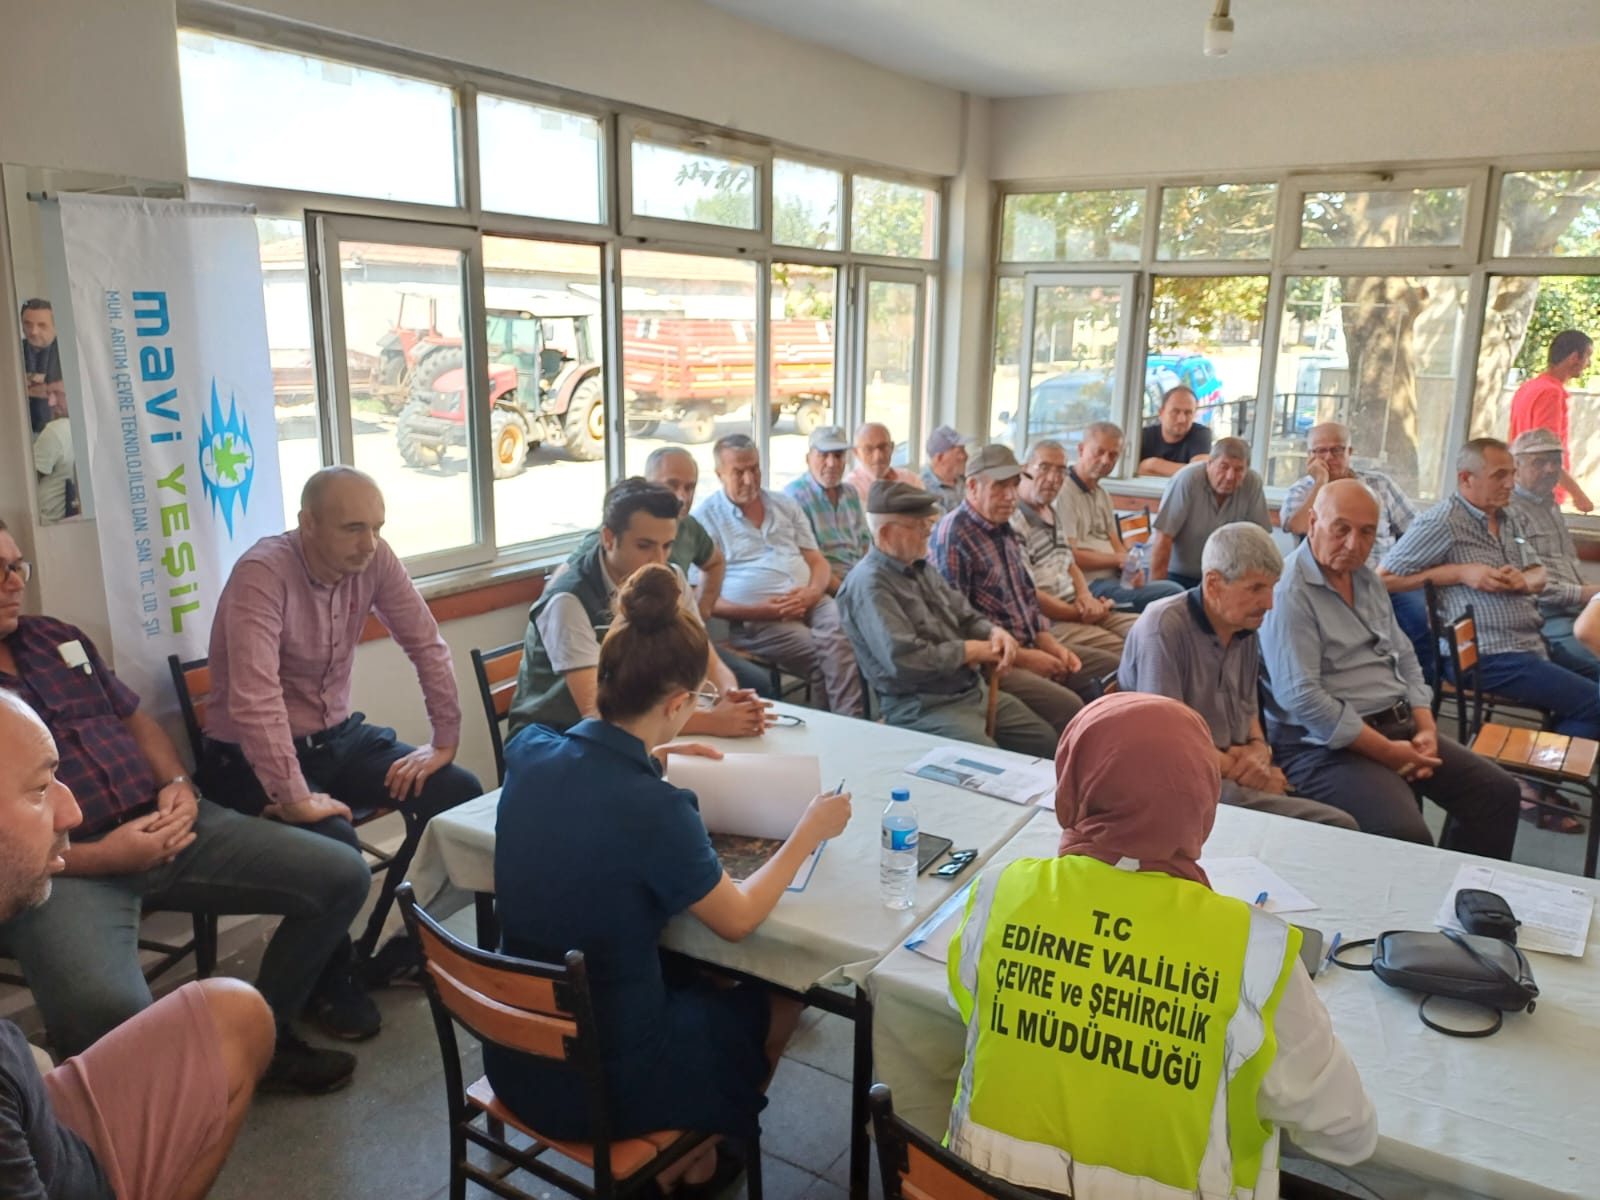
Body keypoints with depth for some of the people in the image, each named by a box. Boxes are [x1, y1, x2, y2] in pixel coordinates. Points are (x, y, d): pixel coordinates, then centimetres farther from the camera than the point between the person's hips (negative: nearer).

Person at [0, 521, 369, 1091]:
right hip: (59, 867, -6)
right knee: (110, 1013, -37)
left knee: (343, 875, -4)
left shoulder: (57, 637, 18)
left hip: (163, 823, 7)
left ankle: (265, 1036, 15)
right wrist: (101, 858, -19)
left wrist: (178, 784, 2)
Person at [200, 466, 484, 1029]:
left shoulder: (375, 559, -8)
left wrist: (445, 741, -5)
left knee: (460, 793, -9)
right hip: (253, 755, -6)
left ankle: (389, 944, 10)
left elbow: (427, 645, -2)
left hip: (338, 734, 6)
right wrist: (295, 798, -38)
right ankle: (330, 980, 0)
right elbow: (254, 698, -35)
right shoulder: (263, 574, -26)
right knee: (334, 842, -31)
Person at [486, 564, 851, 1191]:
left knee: (694, 978, 30)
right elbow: (737, 919, -13)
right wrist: (809, 831, -2)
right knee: (777, 1004, 20)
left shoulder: (529, 753, -11)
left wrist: (642, 756, 16)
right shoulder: (654, 808, -29)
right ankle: (690, 1160, 41)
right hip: (595, 1085, -6)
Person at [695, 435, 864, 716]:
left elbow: (818, 562, 16)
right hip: (755, 618, -4)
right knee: (827, 654, -28)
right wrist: (759, 610, -17)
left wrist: (813, 592, -8)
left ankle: (849, 720, -25)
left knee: (843, 632, -29)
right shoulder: (706, 517, 2)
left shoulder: (785, 505, 18)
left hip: (811, 603, 5)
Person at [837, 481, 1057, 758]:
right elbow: (904, 660, -27)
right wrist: (969, 651, -15)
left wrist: (994, 632, -6)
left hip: (974, 690, 9)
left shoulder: (920, 568, 11)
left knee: (1046, 743, 7)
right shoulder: (869, 584, -19)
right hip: (920, 706, -9)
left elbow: (965, 616, 18)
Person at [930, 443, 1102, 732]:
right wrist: (1020, 656, -17)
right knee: (1069, 708, -24)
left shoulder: (1005, 531, 15)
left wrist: (1049, 644, 5)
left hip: (1028, 649, 9)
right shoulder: (952, 535, -15)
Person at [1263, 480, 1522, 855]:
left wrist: (1427, 728, 1)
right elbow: (1300, 698, -23)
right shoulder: (1289, 593, -17)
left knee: (1498, 792, 6)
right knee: (1407, 838, -28)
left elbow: (1404, 658, 18)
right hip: (1328, 744, -9)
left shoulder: (1367, 579, 13)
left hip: (1399, 725, 9)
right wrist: (1387, 751, -19)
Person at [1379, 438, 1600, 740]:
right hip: (1487, 657, -9)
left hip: (1533, 646, 9)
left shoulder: (1508, 518, 16)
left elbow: (1540, 575, 21)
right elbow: (1383, 579, -15)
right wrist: (1460, 573, -18)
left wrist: (1523, 580, -4)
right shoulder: (1442, 522, -12)